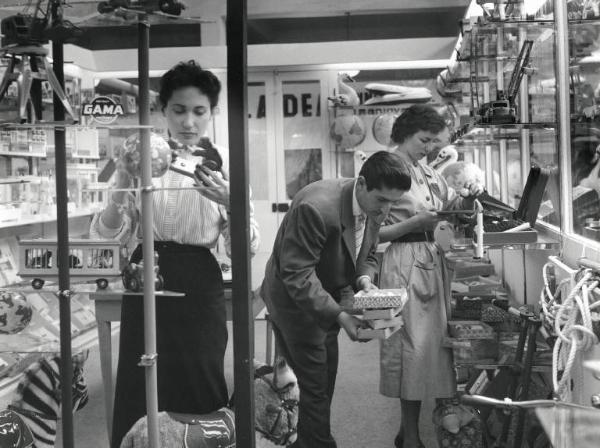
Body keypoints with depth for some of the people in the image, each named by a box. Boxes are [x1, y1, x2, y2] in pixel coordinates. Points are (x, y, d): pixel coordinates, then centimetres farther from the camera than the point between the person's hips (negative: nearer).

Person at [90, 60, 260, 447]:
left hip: (199, 284, -1)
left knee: (199, 388, 5)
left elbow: (247, 247, -4)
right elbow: (110, 233, 3)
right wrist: (119, 194, -16)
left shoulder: (225, 163, -1)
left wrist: (230, 203, -23)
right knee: (139, 390, 5)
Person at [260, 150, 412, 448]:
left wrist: (363, 279, -14)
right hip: (295, 300, -8)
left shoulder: (374, 209, -6)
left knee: (325, 382, 12)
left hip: (327, 299, 8)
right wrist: (340, 316, -35)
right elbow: (297, 274, -30)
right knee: (316, 387, -7)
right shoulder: (317, 207, -32)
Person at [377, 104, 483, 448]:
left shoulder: (428, 171, 12)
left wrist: (470, 196, -1)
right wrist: (415, 222, -19)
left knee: (432, 341, 10)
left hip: (432, 259, 8)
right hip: (405, 262, -8)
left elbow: (455, 205, 20)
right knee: (413, 345, -4)